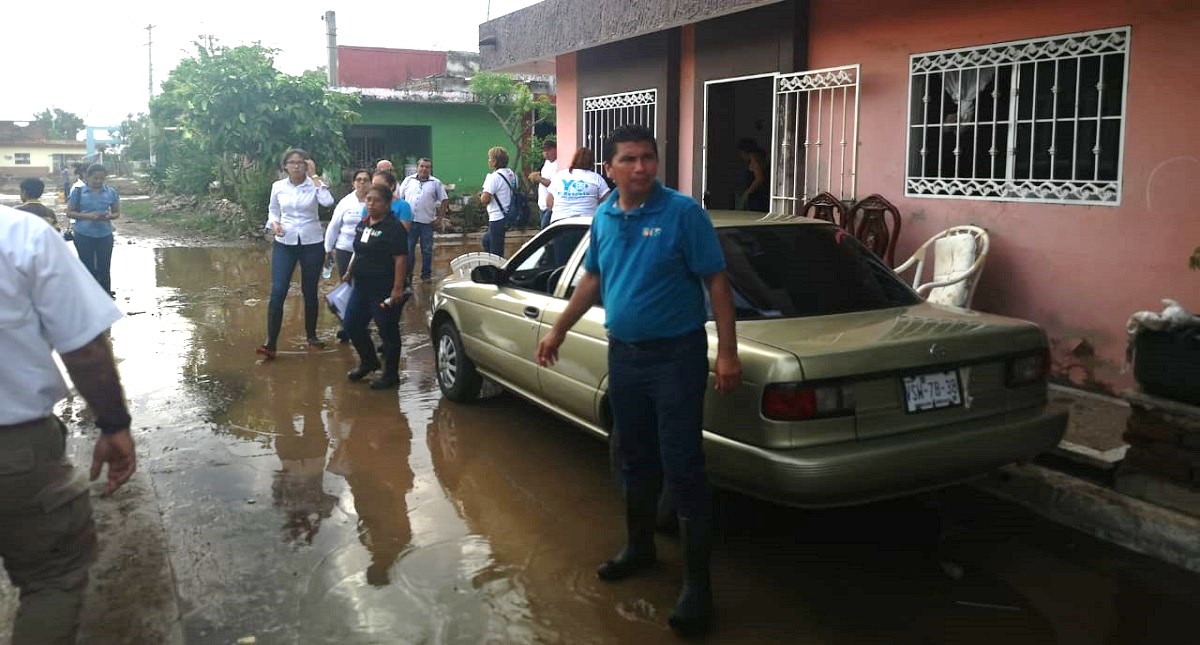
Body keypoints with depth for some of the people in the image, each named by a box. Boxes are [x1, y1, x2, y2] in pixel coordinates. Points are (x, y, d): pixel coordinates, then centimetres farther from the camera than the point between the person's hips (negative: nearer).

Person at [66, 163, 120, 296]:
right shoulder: (78, 192, -4)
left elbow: (117, 213, 9)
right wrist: (87, 216, -17)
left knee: (104, 268, 5)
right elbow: (69, 212, -1)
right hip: (83, 236, -1)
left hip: (105, 236, 1)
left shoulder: (111, 192, 2)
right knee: (87, 267, 6)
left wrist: (109, 216, -15)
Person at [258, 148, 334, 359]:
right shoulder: (278, 186, 2)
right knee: (278, 292, -10)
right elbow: (272, 209, 16)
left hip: (312, 243, -1)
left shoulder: (314, 184, -4)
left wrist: (314, 175, -17)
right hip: (285, 243, 1)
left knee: (310, 291, 11)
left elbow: (328, 202, -25)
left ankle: (311, 335, 30)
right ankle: (270, 344, -10)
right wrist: (274, 223, -6)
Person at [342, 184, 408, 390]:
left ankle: (391, 375, 17)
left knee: (388, 332, 3)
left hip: (384, 292, -8)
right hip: (362, 288, 8)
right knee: (352, 325, 14)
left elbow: (401, 259, -20)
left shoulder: (393, 228, -15)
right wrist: (350, 273, 25)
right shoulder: (363, 224, 10)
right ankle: (368, 361, 35)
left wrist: (398, 288, -24)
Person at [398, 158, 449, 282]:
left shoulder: (436, 183, 4)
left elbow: (444, 200, 4)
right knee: (408, 249, 4)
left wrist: (440, 217, -1)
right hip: (409, 221, 1)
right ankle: (407, 274, 13)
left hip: (427, 222, -1)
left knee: (427, 250, 5)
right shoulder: (408, 180, 7)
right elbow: (399, 197, 10)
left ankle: (426, 274, 15)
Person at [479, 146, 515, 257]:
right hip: (509, 217, 9)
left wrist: (482, 195, 3)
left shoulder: (494, 177, -18)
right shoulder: (512, 175, 9)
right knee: (486, 240, 26)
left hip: (498, 219, -9)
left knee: (496, 252, -2)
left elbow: (484, 199, -21)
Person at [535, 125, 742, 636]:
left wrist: (727, 352, -18)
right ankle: (639, 547, 38)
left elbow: (716, 282, -13)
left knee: (682, 468, -4)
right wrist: (559, 330, 20)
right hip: (623, 354, 6)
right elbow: (593, 278, 19)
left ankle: (697, 584, 6)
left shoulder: (683, 212, -13)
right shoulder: (603, 217, 5)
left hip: (676, 354, -6)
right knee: (634, 459, 18)